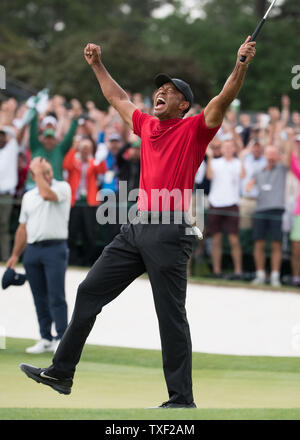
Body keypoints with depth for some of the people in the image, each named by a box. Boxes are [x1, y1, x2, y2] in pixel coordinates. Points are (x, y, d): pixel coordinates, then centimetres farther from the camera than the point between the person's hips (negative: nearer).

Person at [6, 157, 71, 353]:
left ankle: (62, 339, -9)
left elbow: (47, 194, -23)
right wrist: (15, 255, 15)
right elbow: (23, 228, 20)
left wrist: (40, 172, -10)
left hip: (55, 249, -6)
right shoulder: (29, 196, 17)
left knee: (56, 296, -10)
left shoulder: (62, 187, 0)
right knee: (40, 298, 7)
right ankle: (46, 339, 12)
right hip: (32, 250, 6)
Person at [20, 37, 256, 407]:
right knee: (89, 292, 9)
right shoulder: (146, 126, 17)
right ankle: (61, 373, 18)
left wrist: (241, 65, -28)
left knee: (171, 315, -5)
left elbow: (223, 100, -15)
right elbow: (118, 99, 33)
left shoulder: (194, 129, 0)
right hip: (136, 228, 7)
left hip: (170, 231, -7)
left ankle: (182, 399, 1)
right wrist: (97, 66, 39)